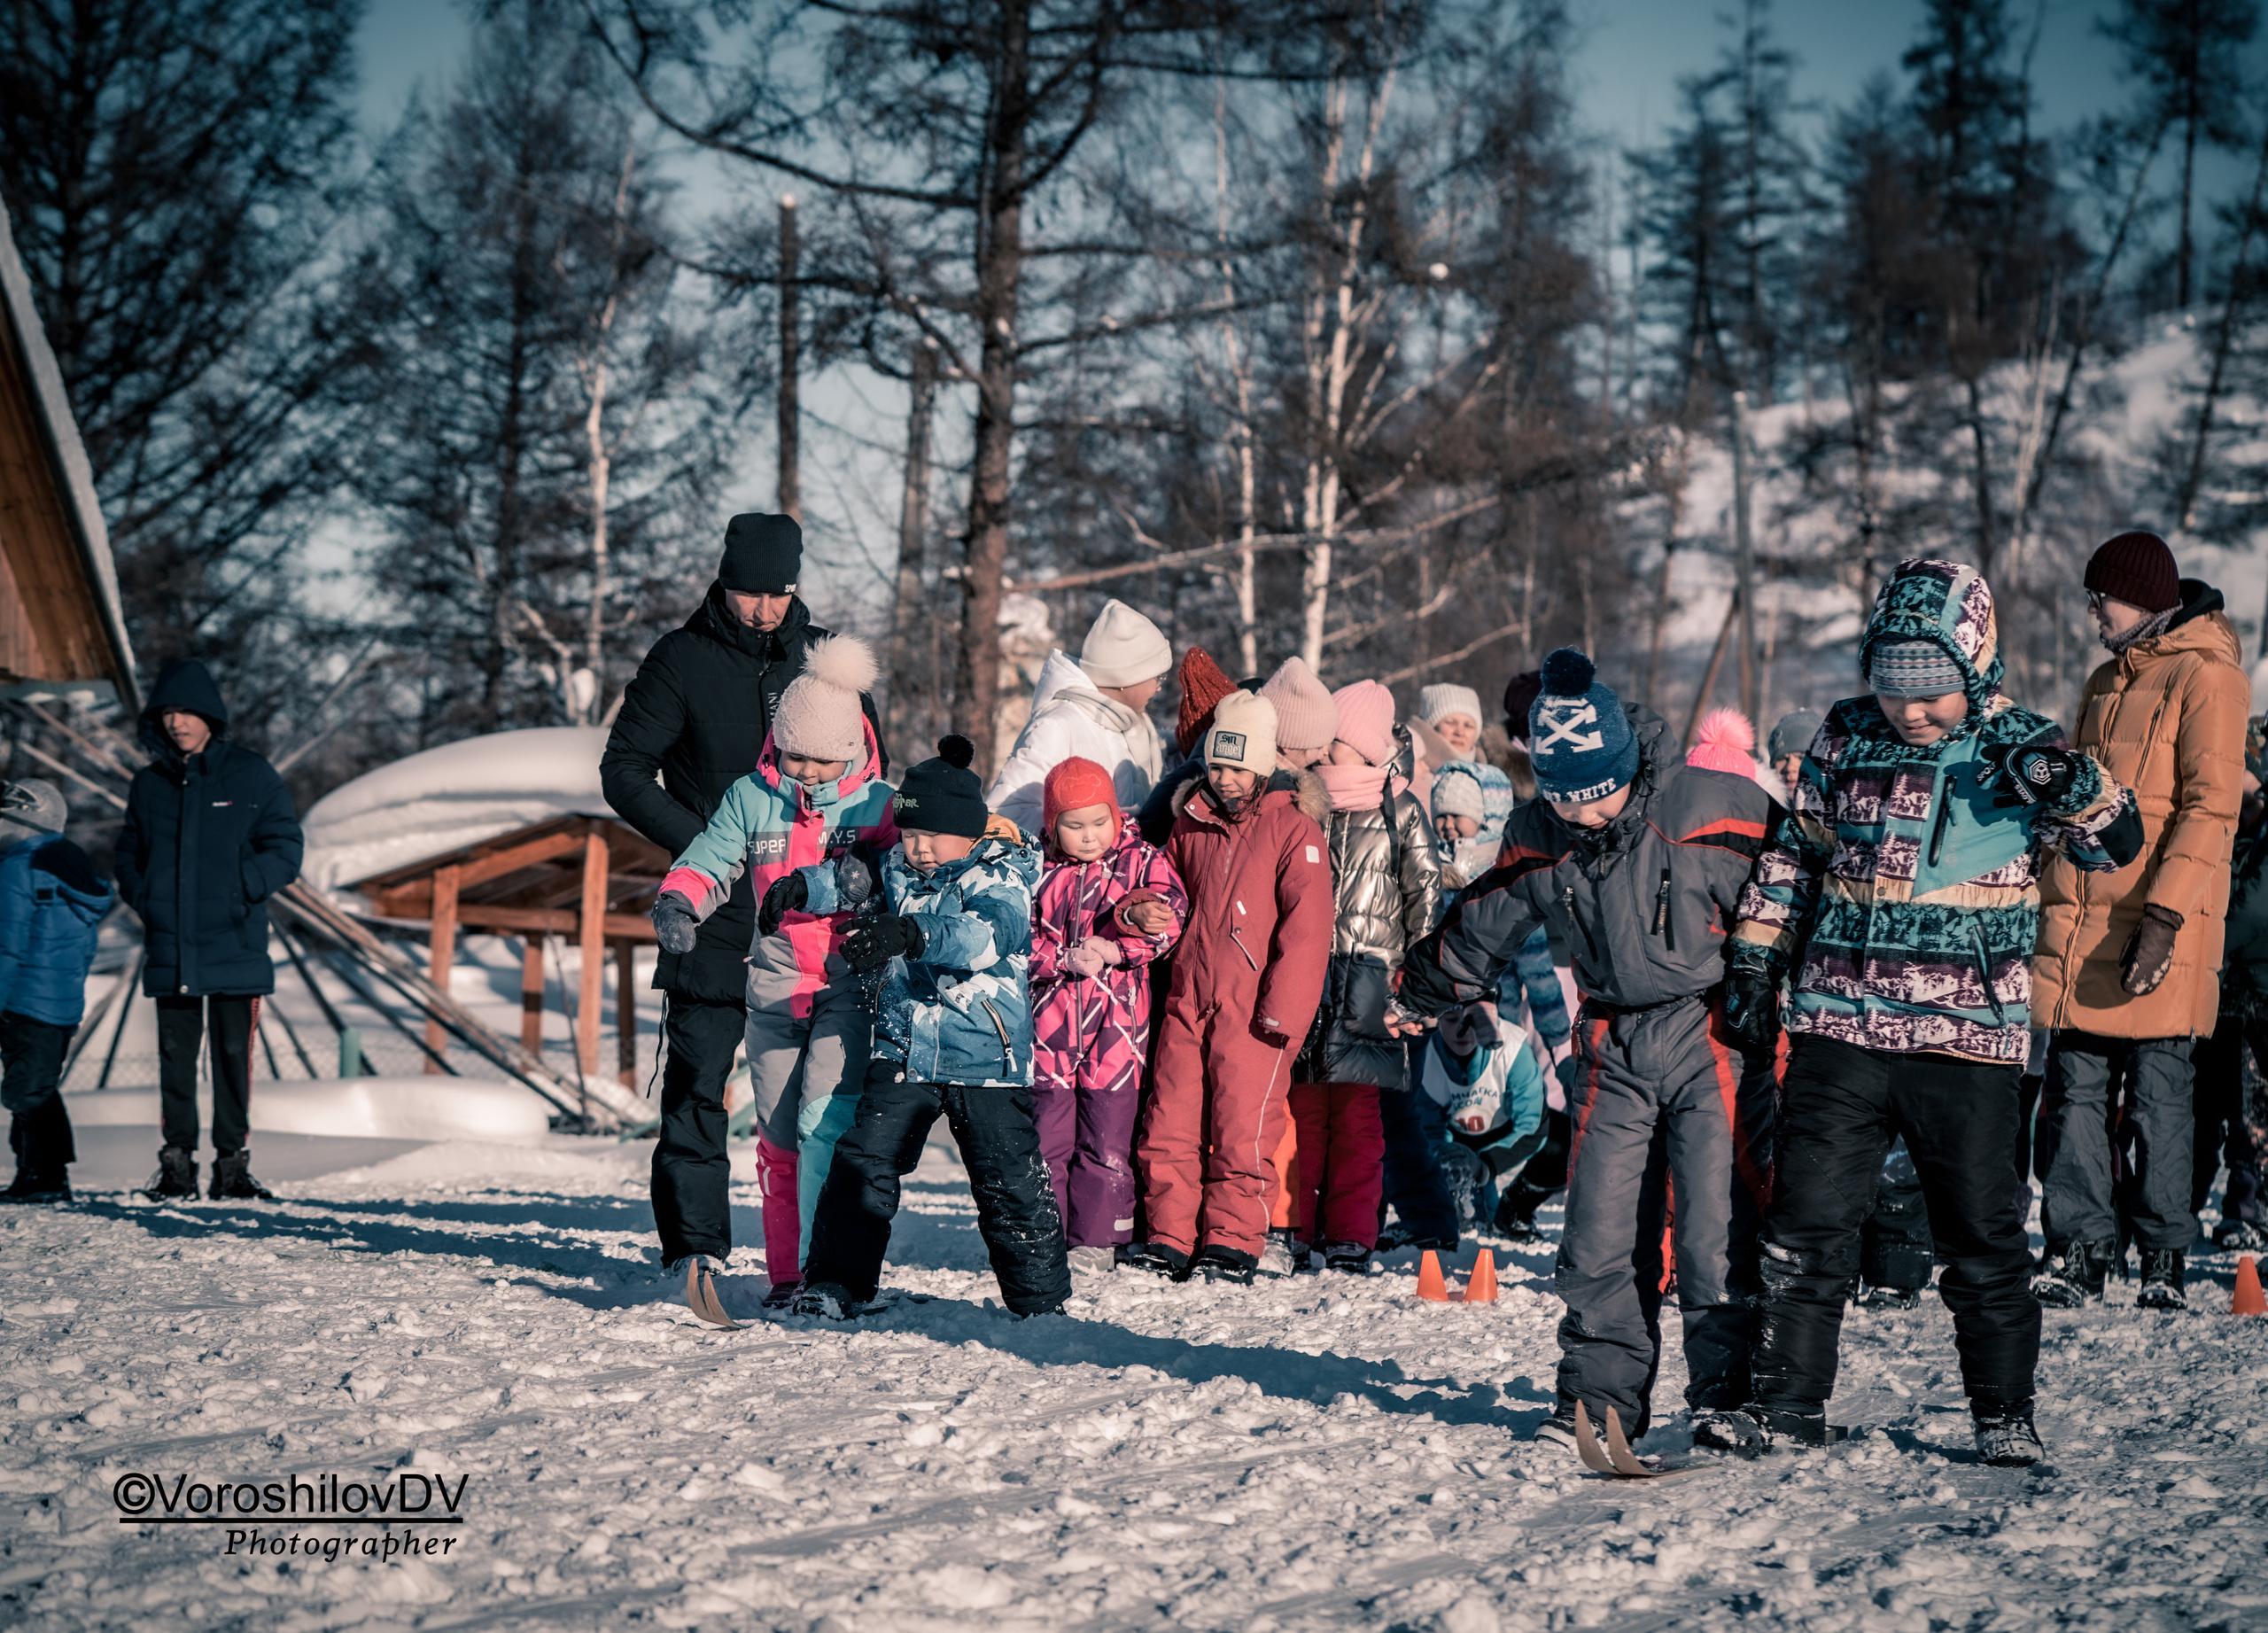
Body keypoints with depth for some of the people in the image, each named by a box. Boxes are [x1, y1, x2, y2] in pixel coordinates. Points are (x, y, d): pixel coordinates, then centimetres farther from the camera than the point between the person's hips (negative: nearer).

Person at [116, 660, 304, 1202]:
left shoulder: (250, 776, 1)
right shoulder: (149, 785, 11)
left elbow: (285, 848, -1)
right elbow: (127, 856, 18)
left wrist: (239, 891, -13)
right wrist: (143, 898, -1)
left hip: (234, 948, -3)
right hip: (169, 950, 3)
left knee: (234, 1055, -1)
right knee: (175, 1056, 5)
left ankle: (232, 1163, 4)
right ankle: (177, 1163, 10)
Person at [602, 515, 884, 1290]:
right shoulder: (682, 660, 0)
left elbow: (872, 768, 17)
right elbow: (624, 769, 1)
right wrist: (702, 845, -10)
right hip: (717, 911, -3)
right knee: (698, 1077, -7)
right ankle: (694, 1243, -3)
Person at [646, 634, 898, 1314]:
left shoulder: (877, 803, 0)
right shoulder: (750, 798, 8)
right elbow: (709, 861, 2)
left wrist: (815, 885, -23)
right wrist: (677, 903, -19)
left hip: (850, 983, -3)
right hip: (775, 982, 4)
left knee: (825, 1122, -17)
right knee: (778, 1133, 7)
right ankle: (785, 1274, 15)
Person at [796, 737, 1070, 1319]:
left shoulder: (1000, 880, -12)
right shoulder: (898, 869, 6)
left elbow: (988, 936, -30)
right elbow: (850, 880, 20)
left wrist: (910, 935, -45)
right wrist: (803, 886, -3)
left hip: (985, 1058, -4)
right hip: (903, 1048, 5)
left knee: (1008, 1179, -1)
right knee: (864, 1161, -3)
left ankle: (1040, 1292, 14)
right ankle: (836, 1281, 7)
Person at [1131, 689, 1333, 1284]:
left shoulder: (1293, 828, -4)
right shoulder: (1190, 822, 13)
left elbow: (1308, 927, -9)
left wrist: (1282, 1009, -14)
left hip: (1254, 1008, -5)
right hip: (1187, 1000, 5)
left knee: (1242, 1131, -5)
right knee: (1169, 1125, 2)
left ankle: (1232, 1244, 3)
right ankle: (1169, 1239, 11)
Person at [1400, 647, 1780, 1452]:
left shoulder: (1718, 812, -15)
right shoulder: (1539, 840, 1)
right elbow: (1481, 921, 17)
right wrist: (1434, 989, 26)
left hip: (1715, 1039, -4)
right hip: (1613, 1049, 4)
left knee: (1718, 1231, -9)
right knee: (1600, 1233, 1)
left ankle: (1730, 1396, 2)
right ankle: (1601, 1393, 12)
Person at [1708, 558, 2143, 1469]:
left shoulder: (2016, 748, 0)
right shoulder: (1845, 739, 6)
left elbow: (2116, 848, -3)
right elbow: (1793, 854, 17)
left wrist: (2072, 786, -23)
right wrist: (1755, 961, 14)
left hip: (1966, 1038, -2)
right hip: (1837, 1025, 2)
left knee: (1982, 1236, 4)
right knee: (1806, 1223, 2)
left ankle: (2004, 1412, 18)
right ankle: (1786, 1402, 11)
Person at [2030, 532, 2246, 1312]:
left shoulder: (2205, 676, -5)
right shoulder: (2106, 681, 20)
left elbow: (2209, 807, -13)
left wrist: (2164, 916, -21)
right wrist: (2052, 901, 18)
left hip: (2157, 928, -7)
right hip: (2078, 922, 7)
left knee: (2158, 1094, -1)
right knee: (2076, 1089, 3)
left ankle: (2165, 1256, 9)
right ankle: (2078, 1251, 7)